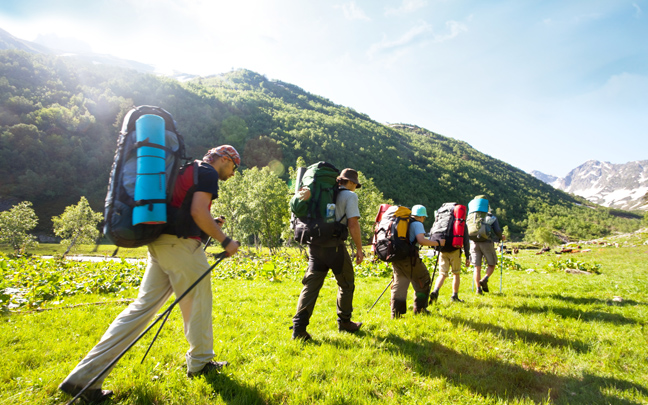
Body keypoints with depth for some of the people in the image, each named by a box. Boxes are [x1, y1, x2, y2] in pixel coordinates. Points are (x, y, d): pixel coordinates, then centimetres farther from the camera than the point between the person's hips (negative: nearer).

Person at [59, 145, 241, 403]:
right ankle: (199, 362, 23)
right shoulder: (208, 173, -5)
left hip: (160, 242, 9)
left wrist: (209, 225, 22)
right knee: (197, 303, 7)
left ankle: (84, 377, 10)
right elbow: (198, 211, -18)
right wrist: (225, 240, -12)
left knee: (143, 305, 8)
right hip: (181, 245, -9)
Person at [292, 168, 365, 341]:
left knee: (311, 285, 3)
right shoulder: (350, 196, 0)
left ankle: (299, 327, -4)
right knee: (346, 284, 15)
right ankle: (344, 322, 26)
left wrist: (308, 192, -18)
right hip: (335, 246, -5)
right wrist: (359, 249, -3)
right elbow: (353, 224, -10)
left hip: (315, 245, 5)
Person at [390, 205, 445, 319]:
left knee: (399, 284, 10)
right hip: (409, 259, -7)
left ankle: (396, 313, 8)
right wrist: (438, 243, -7)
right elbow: (421, 240, -17)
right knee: (423, 281, 13)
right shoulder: (417, 224, -3)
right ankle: (419, 309, 18)